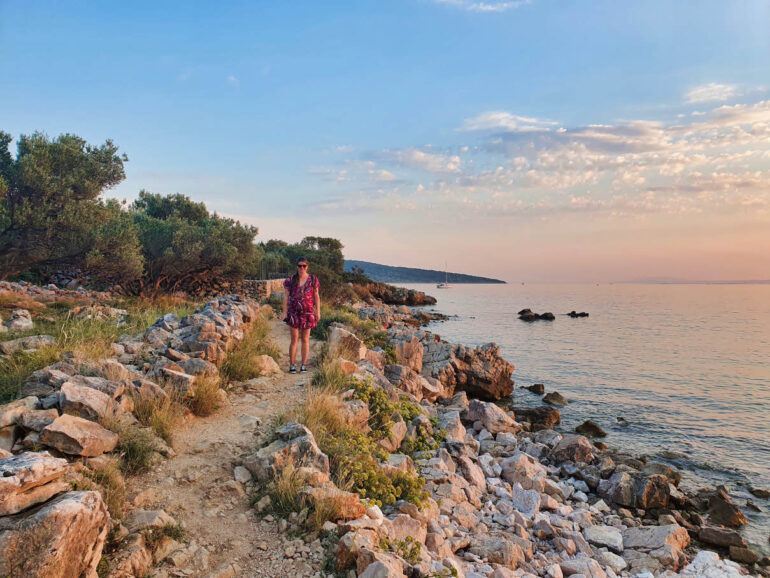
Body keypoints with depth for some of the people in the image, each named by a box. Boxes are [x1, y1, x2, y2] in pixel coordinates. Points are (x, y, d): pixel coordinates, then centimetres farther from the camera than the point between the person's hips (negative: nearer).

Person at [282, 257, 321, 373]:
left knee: (305, 339, 6)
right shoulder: (290, 280, 1)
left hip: (308, 312, 0)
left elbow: (316, 296, 4)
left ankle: (304, 365, 13)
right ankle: (292, 365, 5)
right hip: (294, 312, 0)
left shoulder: (313, 279, 1)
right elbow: (286, 297, 2)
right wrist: (284, 313, -3)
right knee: (294, 339, -3)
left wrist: (318, 312, 0)